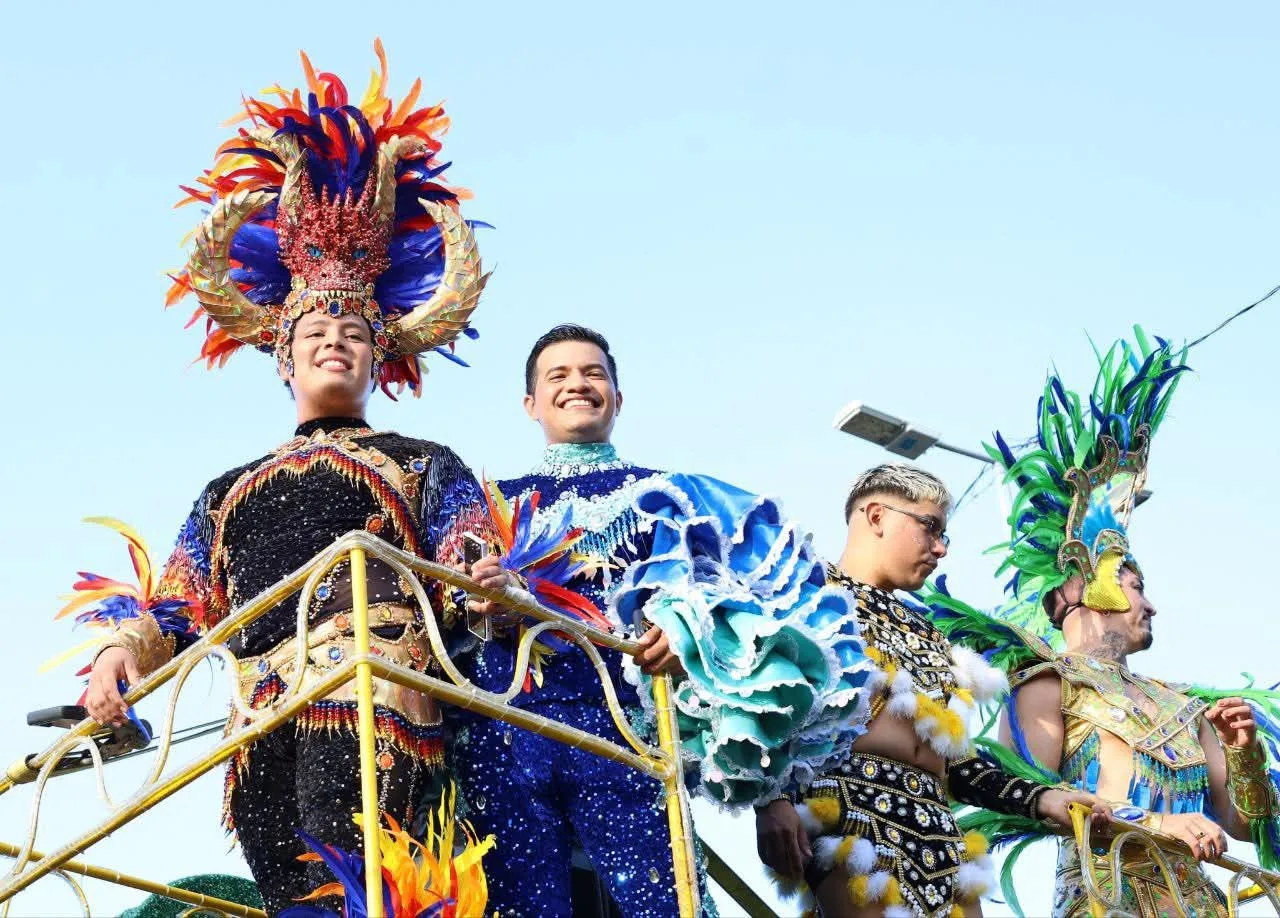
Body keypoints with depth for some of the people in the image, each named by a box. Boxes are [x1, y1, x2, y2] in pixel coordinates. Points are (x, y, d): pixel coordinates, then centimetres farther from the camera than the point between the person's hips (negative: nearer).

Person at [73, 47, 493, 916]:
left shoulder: (423, 463, 24)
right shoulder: (227, 493, 33)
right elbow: (181, 611, 22)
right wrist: (124, 649, 1)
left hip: (372, 688, -3)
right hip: (259, 723, 4)